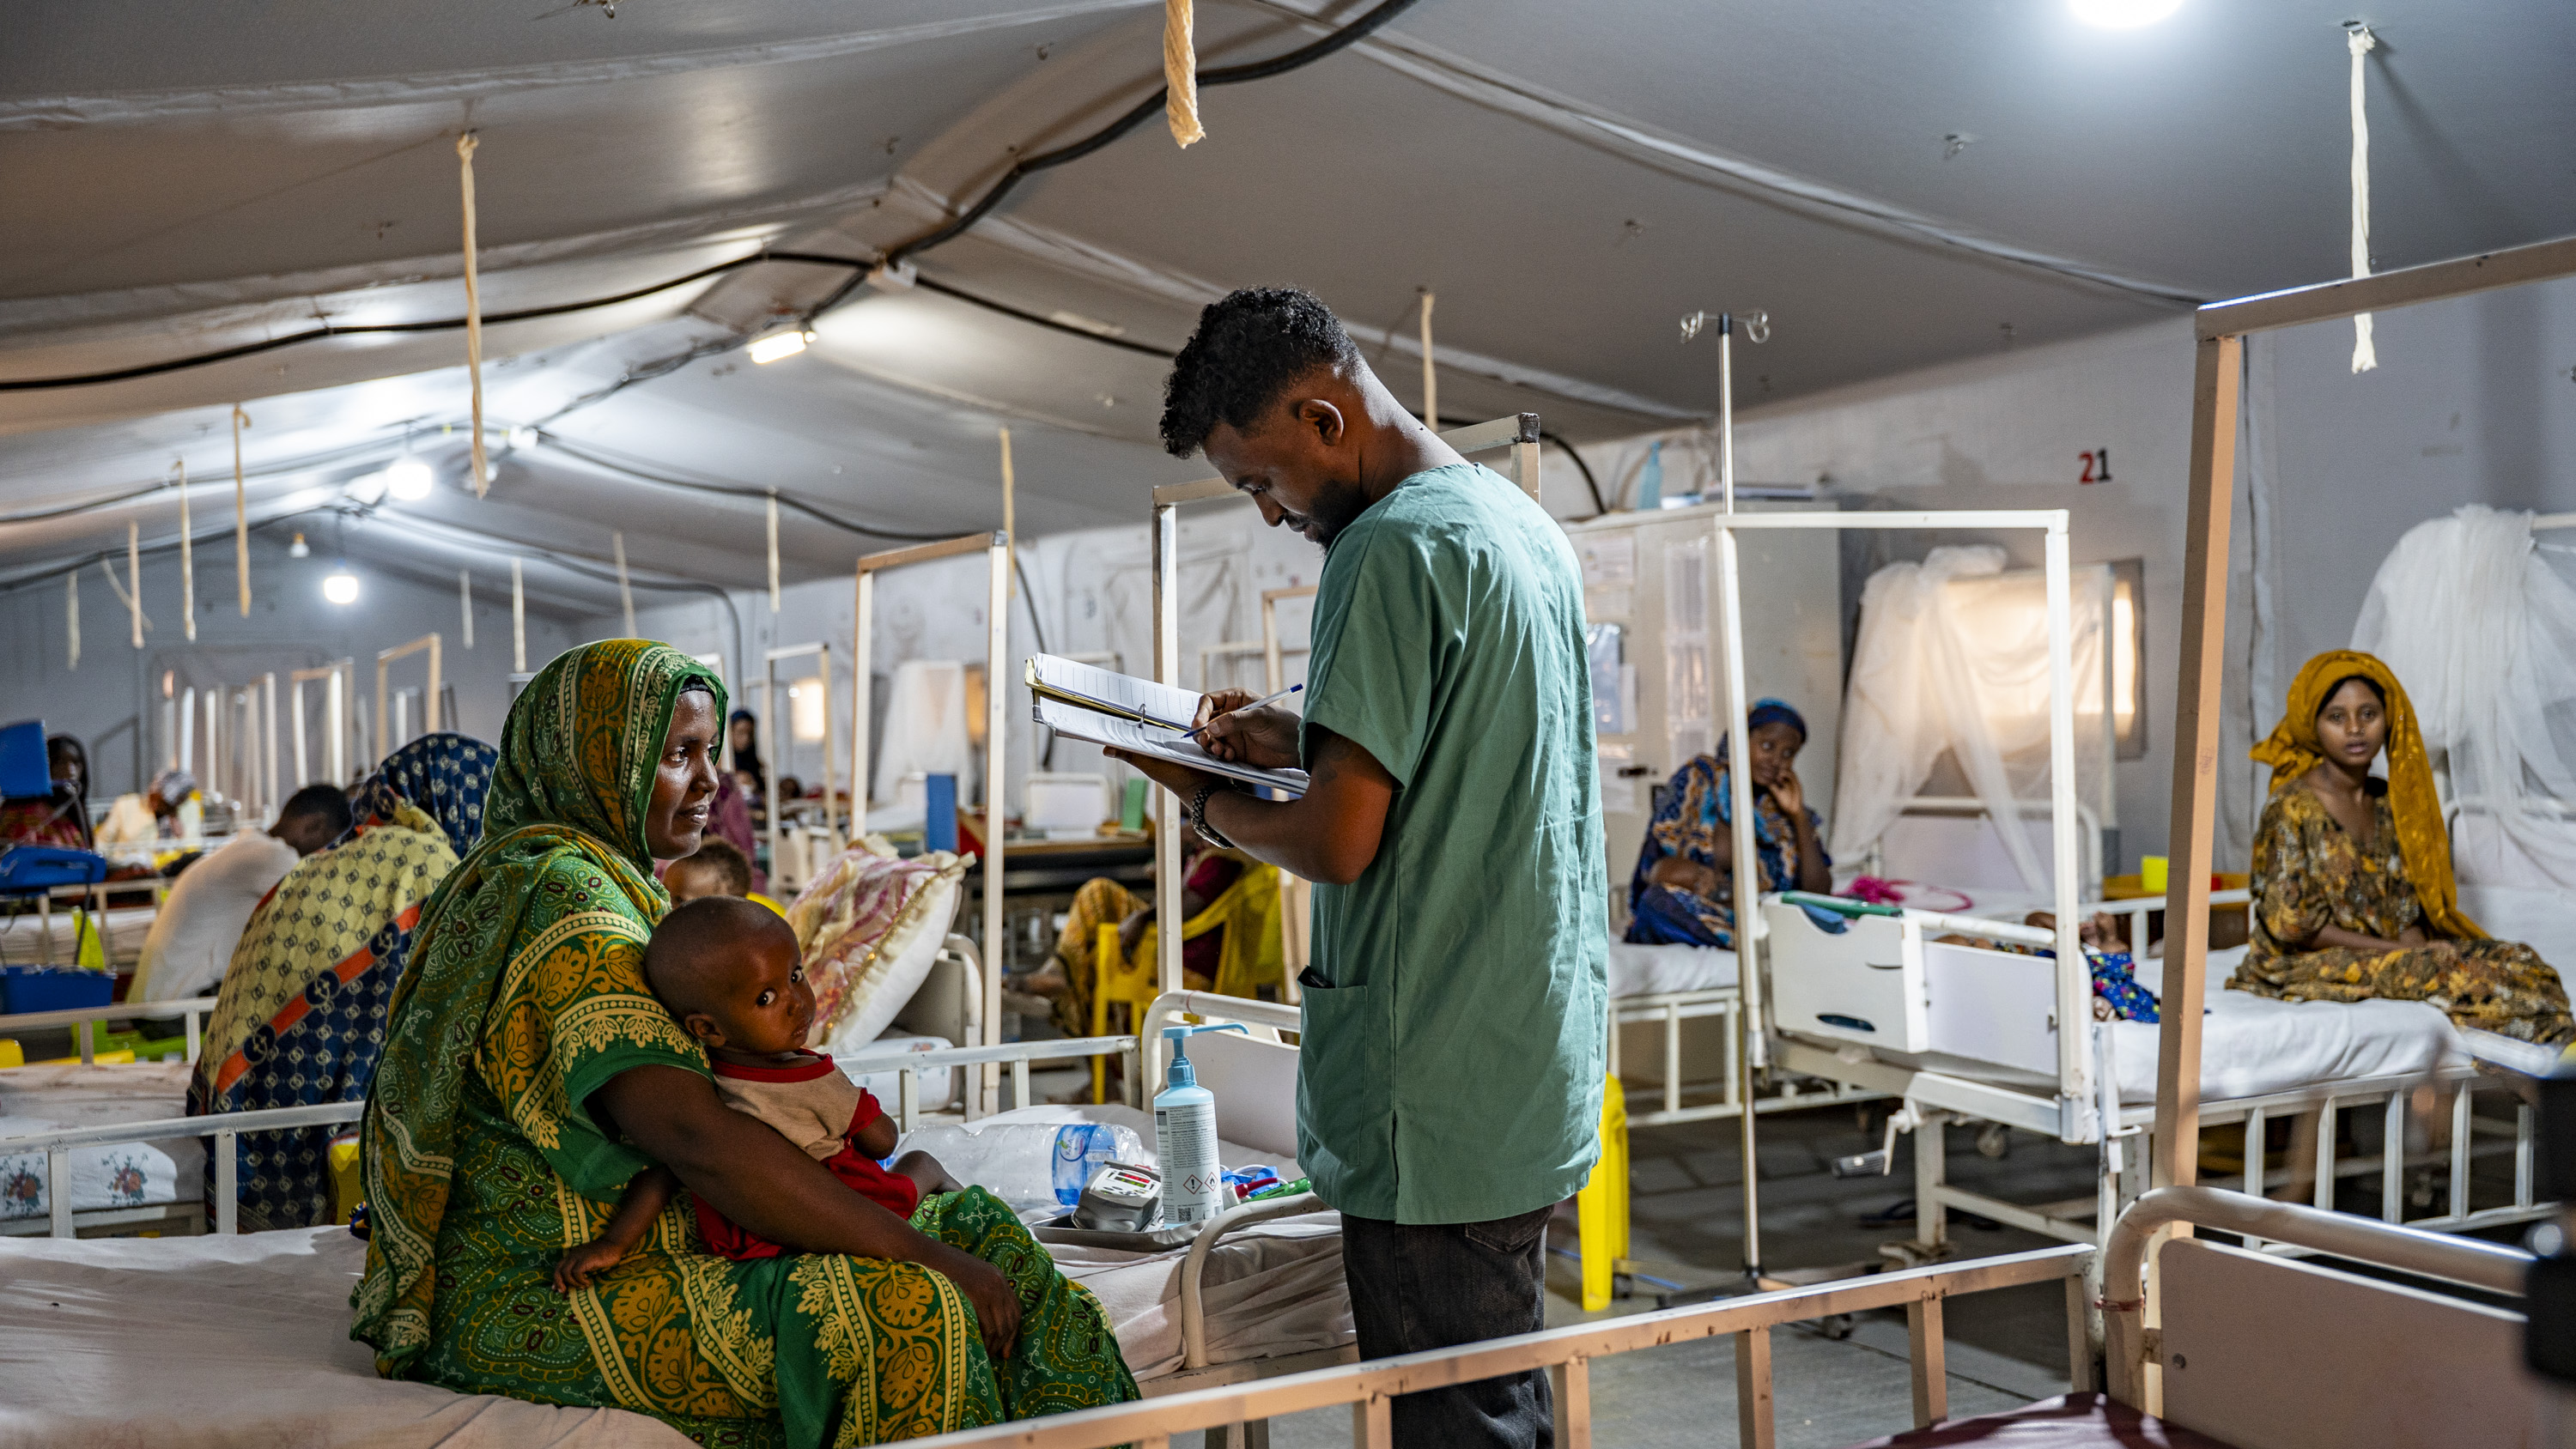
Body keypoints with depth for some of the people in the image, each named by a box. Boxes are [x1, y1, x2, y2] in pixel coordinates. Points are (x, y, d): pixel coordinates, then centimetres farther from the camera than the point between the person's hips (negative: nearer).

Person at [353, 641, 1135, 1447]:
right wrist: (924, 1257, -25)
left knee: (977, 1229, -3)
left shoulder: (610, 884, 16)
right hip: (528, 1304, -9)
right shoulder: (559, 897, -16)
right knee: (901, 1316, -28)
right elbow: (693, 1138, -28)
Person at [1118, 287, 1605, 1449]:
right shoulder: (1526, 525, 13)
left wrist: (1203, 799, -1)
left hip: (1437, 1085, -10)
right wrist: (1295, 739, 15)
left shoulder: (1390, 547, -17)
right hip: (1537, 1064, 10)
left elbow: (1338, 842, -20)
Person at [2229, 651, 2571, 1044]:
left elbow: (2406, 910, 11)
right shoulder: (2292, 808, -12)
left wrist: (2420, 948, -12)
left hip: (2385, 954, 7)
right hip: (2308, 966, -7)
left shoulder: (2389, 802, 10)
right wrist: (2402, 952, -14)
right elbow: (2295, 926, -14)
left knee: (2516, 960, -7)